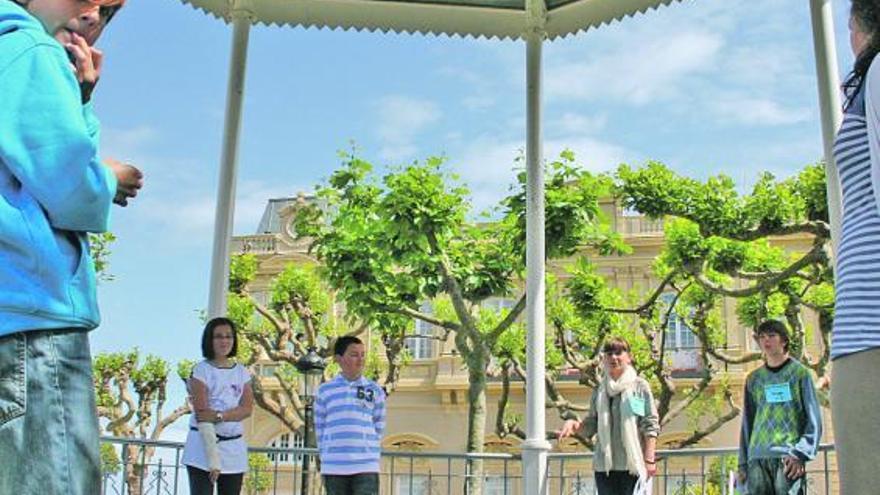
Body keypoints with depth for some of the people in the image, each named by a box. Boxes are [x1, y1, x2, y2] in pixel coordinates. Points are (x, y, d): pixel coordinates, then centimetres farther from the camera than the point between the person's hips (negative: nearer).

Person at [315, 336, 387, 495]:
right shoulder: (324, 391, 6)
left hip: (366, 467, -1)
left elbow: (378, 427, 8)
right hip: (334, 468, 1)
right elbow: (320, 428, 9)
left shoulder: (375, 390, 4)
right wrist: (324, 459, 6)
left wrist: (369, 453, 3)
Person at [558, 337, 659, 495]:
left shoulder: (640, 386, 0)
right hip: (604, 464, 4)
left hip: (632, 464, -4)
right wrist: (573, 424, -7)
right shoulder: (599, 391, 11)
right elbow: (591, 426, 13)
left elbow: (651, 425, -4)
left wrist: (649, 459, -10)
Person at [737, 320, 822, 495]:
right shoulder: (753, 379, 17)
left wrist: (800, 454, -11)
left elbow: (814, 420, 2)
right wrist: (743, 463, 12)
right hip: (757, 457, 3)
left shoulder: (800, 373, 7)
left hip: (789, 456, -3)